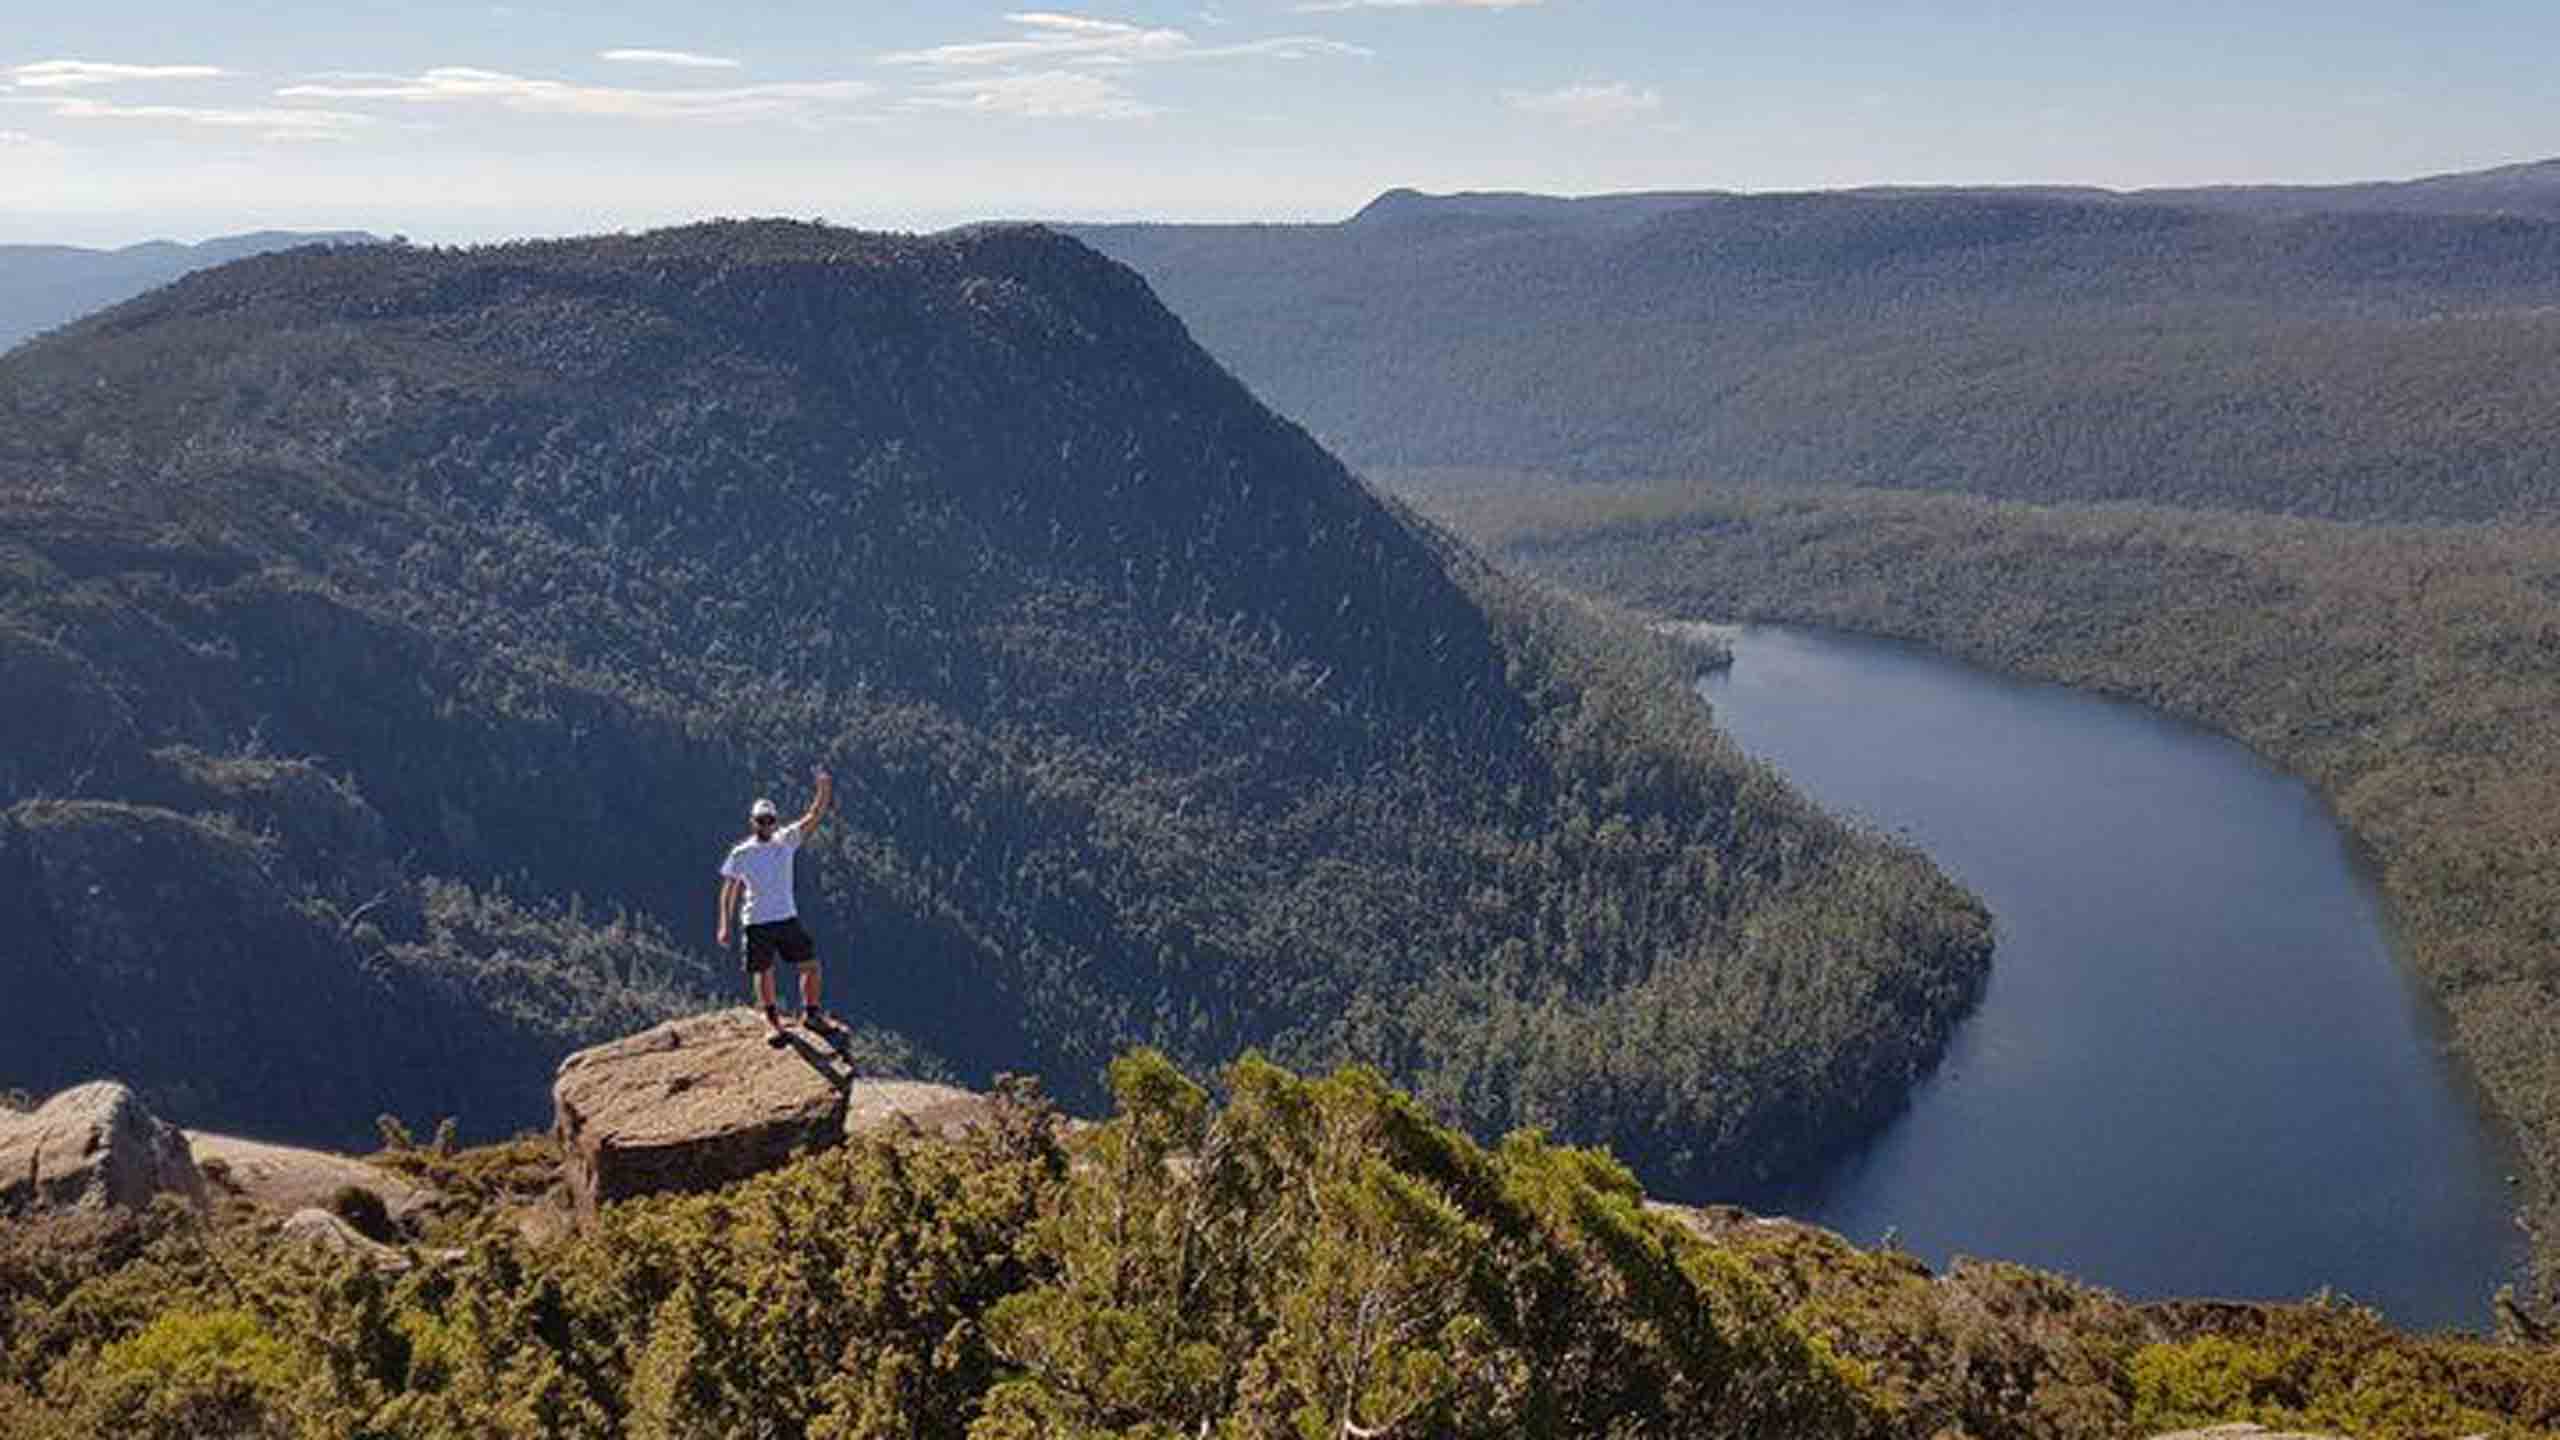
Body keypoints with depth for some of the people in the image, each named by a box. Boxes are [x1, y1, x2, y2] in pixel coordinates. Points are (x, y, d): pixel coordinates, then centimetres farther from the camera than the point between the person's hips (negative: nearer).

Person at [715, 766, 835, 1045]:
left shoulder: (786, 841, 3)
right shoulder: (740, 854, -2)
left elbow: (812, 818, -6)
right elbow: (729, 890, 1)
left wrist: (824, 791, -21)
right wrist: (724, 925, -5)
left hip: (788, 918, 2)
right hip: (757, 924, -2)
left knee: (811, 965, 2)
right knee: (764, 973, 5)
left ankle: (811, 1013, 20)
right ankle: (774, 1024, 17)